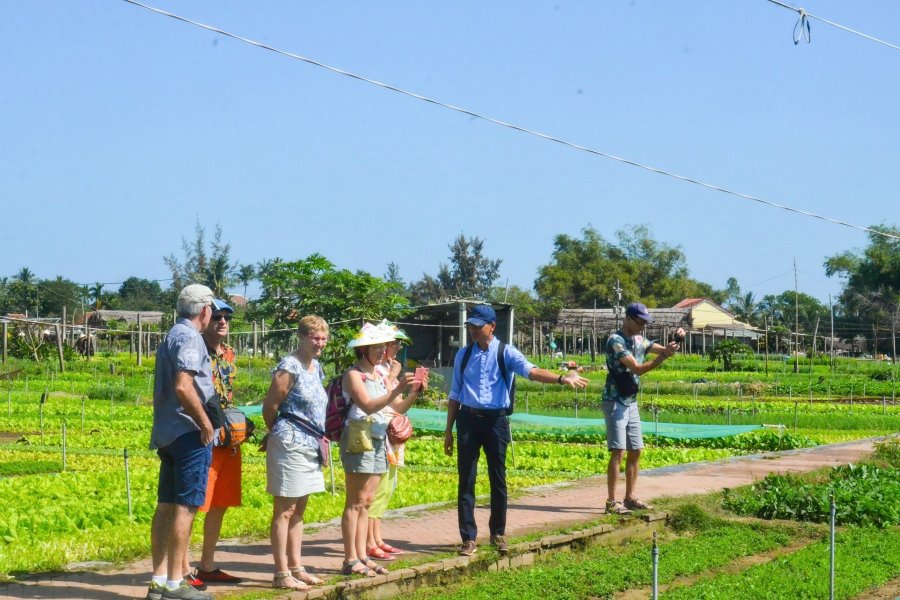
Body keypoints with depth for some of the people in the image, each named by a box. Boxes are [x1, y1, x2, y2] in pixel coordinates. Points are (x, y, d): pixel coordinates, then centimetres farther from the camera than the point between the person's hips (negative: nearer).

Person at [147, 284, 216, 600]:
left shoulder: (171, 337, 18)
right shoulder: (189, 338, -12)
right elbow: (183, 387, -23)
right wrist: (205, 423, -15)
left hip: (166, 434, 10)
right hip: (189, 433, -10)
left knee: (166, 506, 10)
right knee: (185, 507, -7)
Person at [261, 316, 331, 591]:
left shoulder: (317, 368, 13)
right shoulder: (290, 368, -13)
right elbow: (269, 406, -10)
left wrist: (319, 438, 14)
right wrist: (280, 434, 4)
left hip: (310, 445, 9)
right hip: (290, 444, -9)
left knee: (298, 510, 13)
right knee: (285, 510, -4)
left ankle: (295, 568, 20)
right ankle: (281, 574, -2)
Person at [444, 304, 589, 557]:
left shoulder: (505, 353, -2)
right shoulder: (463, 355, 8)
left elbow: (531, 370, -19)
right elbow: (455, 394, 13)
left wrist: (561, 378, -36)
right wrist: (449, 430, 12)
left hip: (495, 420, -2)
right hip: (468, 419, 2)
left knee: (498, 478, 6)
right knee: (466, 479, 1)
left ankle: (498, 533, 22)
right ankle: (468, 538, 8)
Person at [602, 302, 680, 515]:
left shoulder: (638, 340, 12)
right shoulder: (616, 340, -14)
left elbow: (663, 349, 12)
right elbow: (637, 369, -22)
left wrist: (676, 338, -7)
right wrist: (663, 356, -29)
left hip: (631, 402, 9)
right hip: (615, 402, -9)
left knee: (635, 451, 10)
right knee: (618, 452, -12)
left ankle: (630, 498, 18)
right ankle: (612, 502, -11)